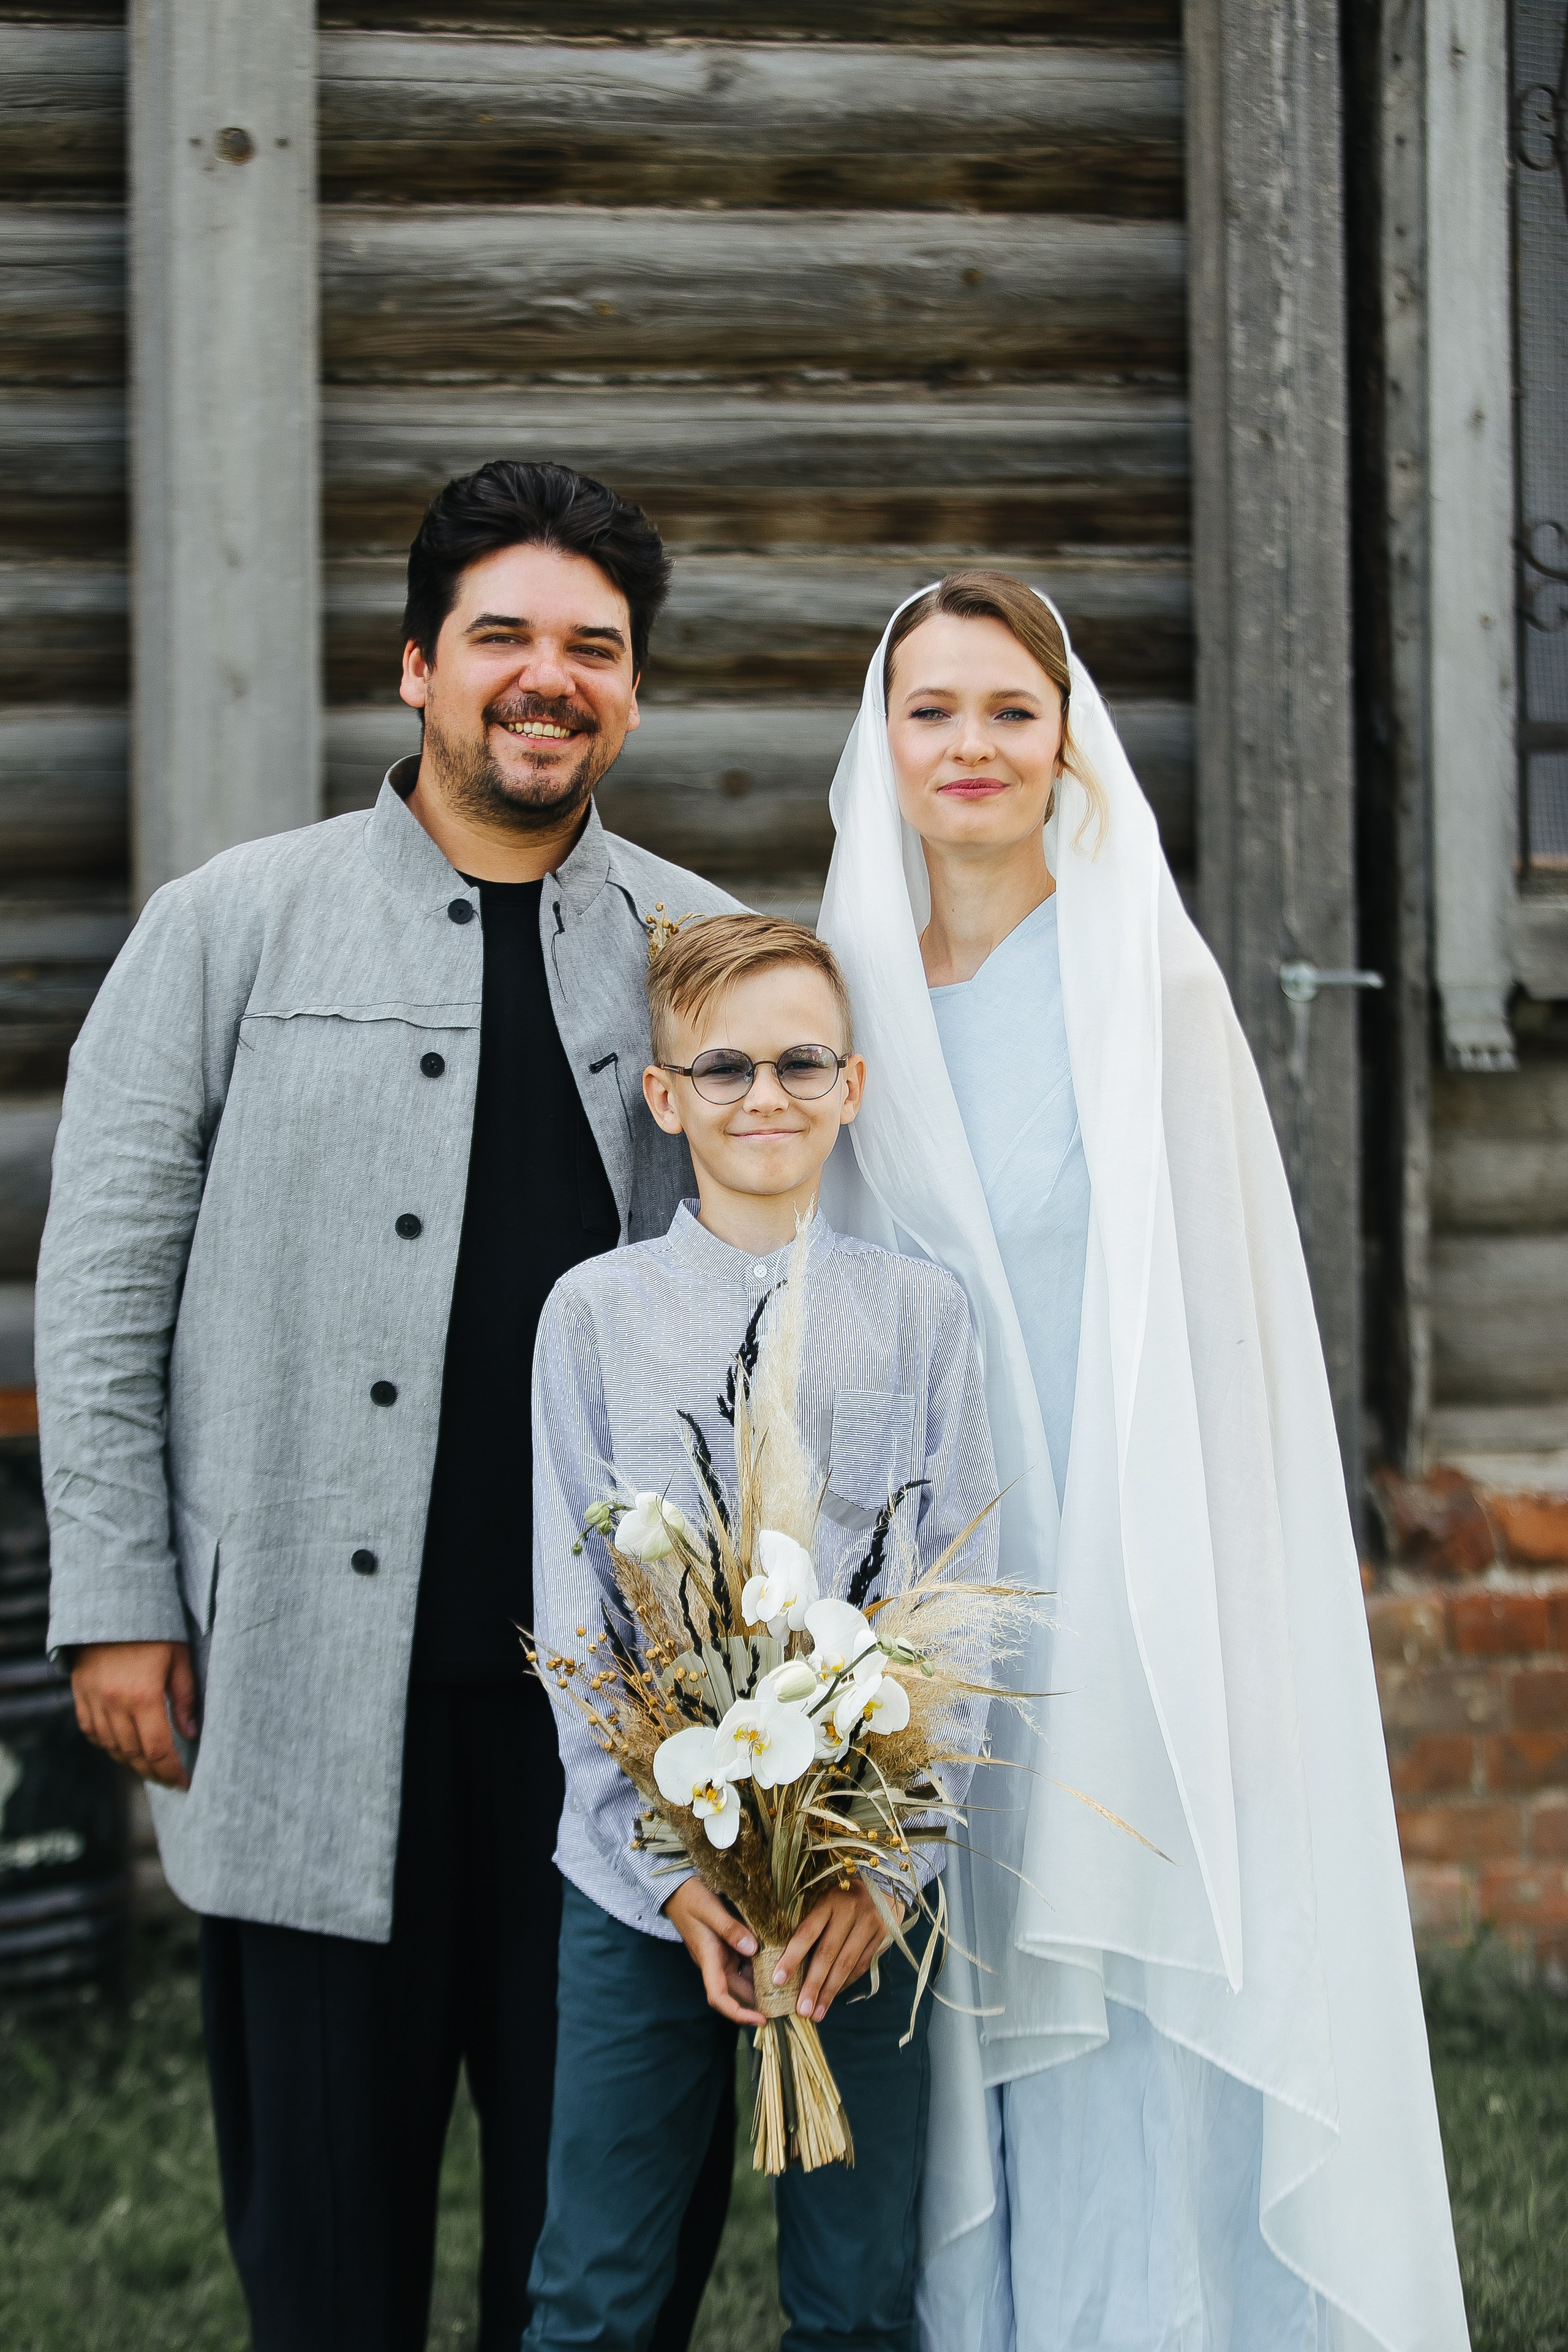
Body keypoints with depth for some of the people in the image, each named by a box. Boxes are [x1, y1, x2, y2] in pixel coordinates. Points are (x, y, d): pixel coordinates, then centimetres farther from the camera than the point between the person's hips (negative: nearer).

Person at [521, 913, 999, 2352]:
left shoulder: (922, 1316, 2)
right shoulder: (595, 1314, 1)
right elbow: (572, 1616, -1)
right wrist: (671, 1868, -8)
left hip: (866, 1879, 0)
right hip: (640, 1878, 0)